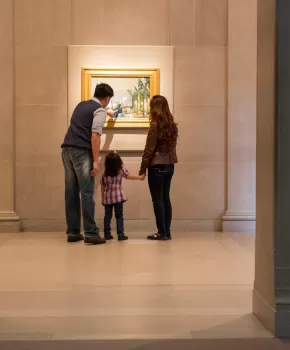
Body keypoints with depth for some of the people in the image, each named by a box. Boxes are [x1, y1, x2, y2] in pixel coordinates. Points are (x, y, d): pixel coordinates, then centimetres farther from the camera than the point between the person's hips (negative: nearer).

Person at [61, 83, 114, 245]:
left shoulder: (81, 105, 24)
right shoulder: (100, 111, -1)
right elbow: (95, 136, -14)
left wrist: (108, 114, 64)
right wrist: (96, 161, -16)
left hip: (67, 149, 8)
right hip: (81, 152, -8)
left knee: (71, 192, 8)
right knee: (87, 193, -6)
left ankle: (73, 232, 12)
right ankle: (90, 233, -6)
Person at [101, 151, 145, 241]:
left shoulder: (104, 174, 7)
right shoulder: (121, 170, -3)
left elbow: (103, 186, 9)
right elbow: (129, 176, 3)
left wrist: (102, 198, 16)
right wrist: (140, 177, 13)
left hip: (107, 197, 3)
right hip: (118, 196, -3)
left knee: (107, 216, 9)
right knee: (119, 216, 0)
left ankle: (107, 234, 11)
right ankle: (120, 234, -4)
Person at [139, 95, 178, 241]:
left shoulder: (155, 125, -12)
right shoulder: (172, 125, 8)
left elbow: (149, 149, -12)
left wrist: (142, 169, -7)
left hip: (157, 166, -7)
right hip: (169, 166, 7)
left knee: (157, 200, -1)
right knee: (165, 198, 10)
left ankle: (162, 233, 1)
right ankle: (167, 232, 13)